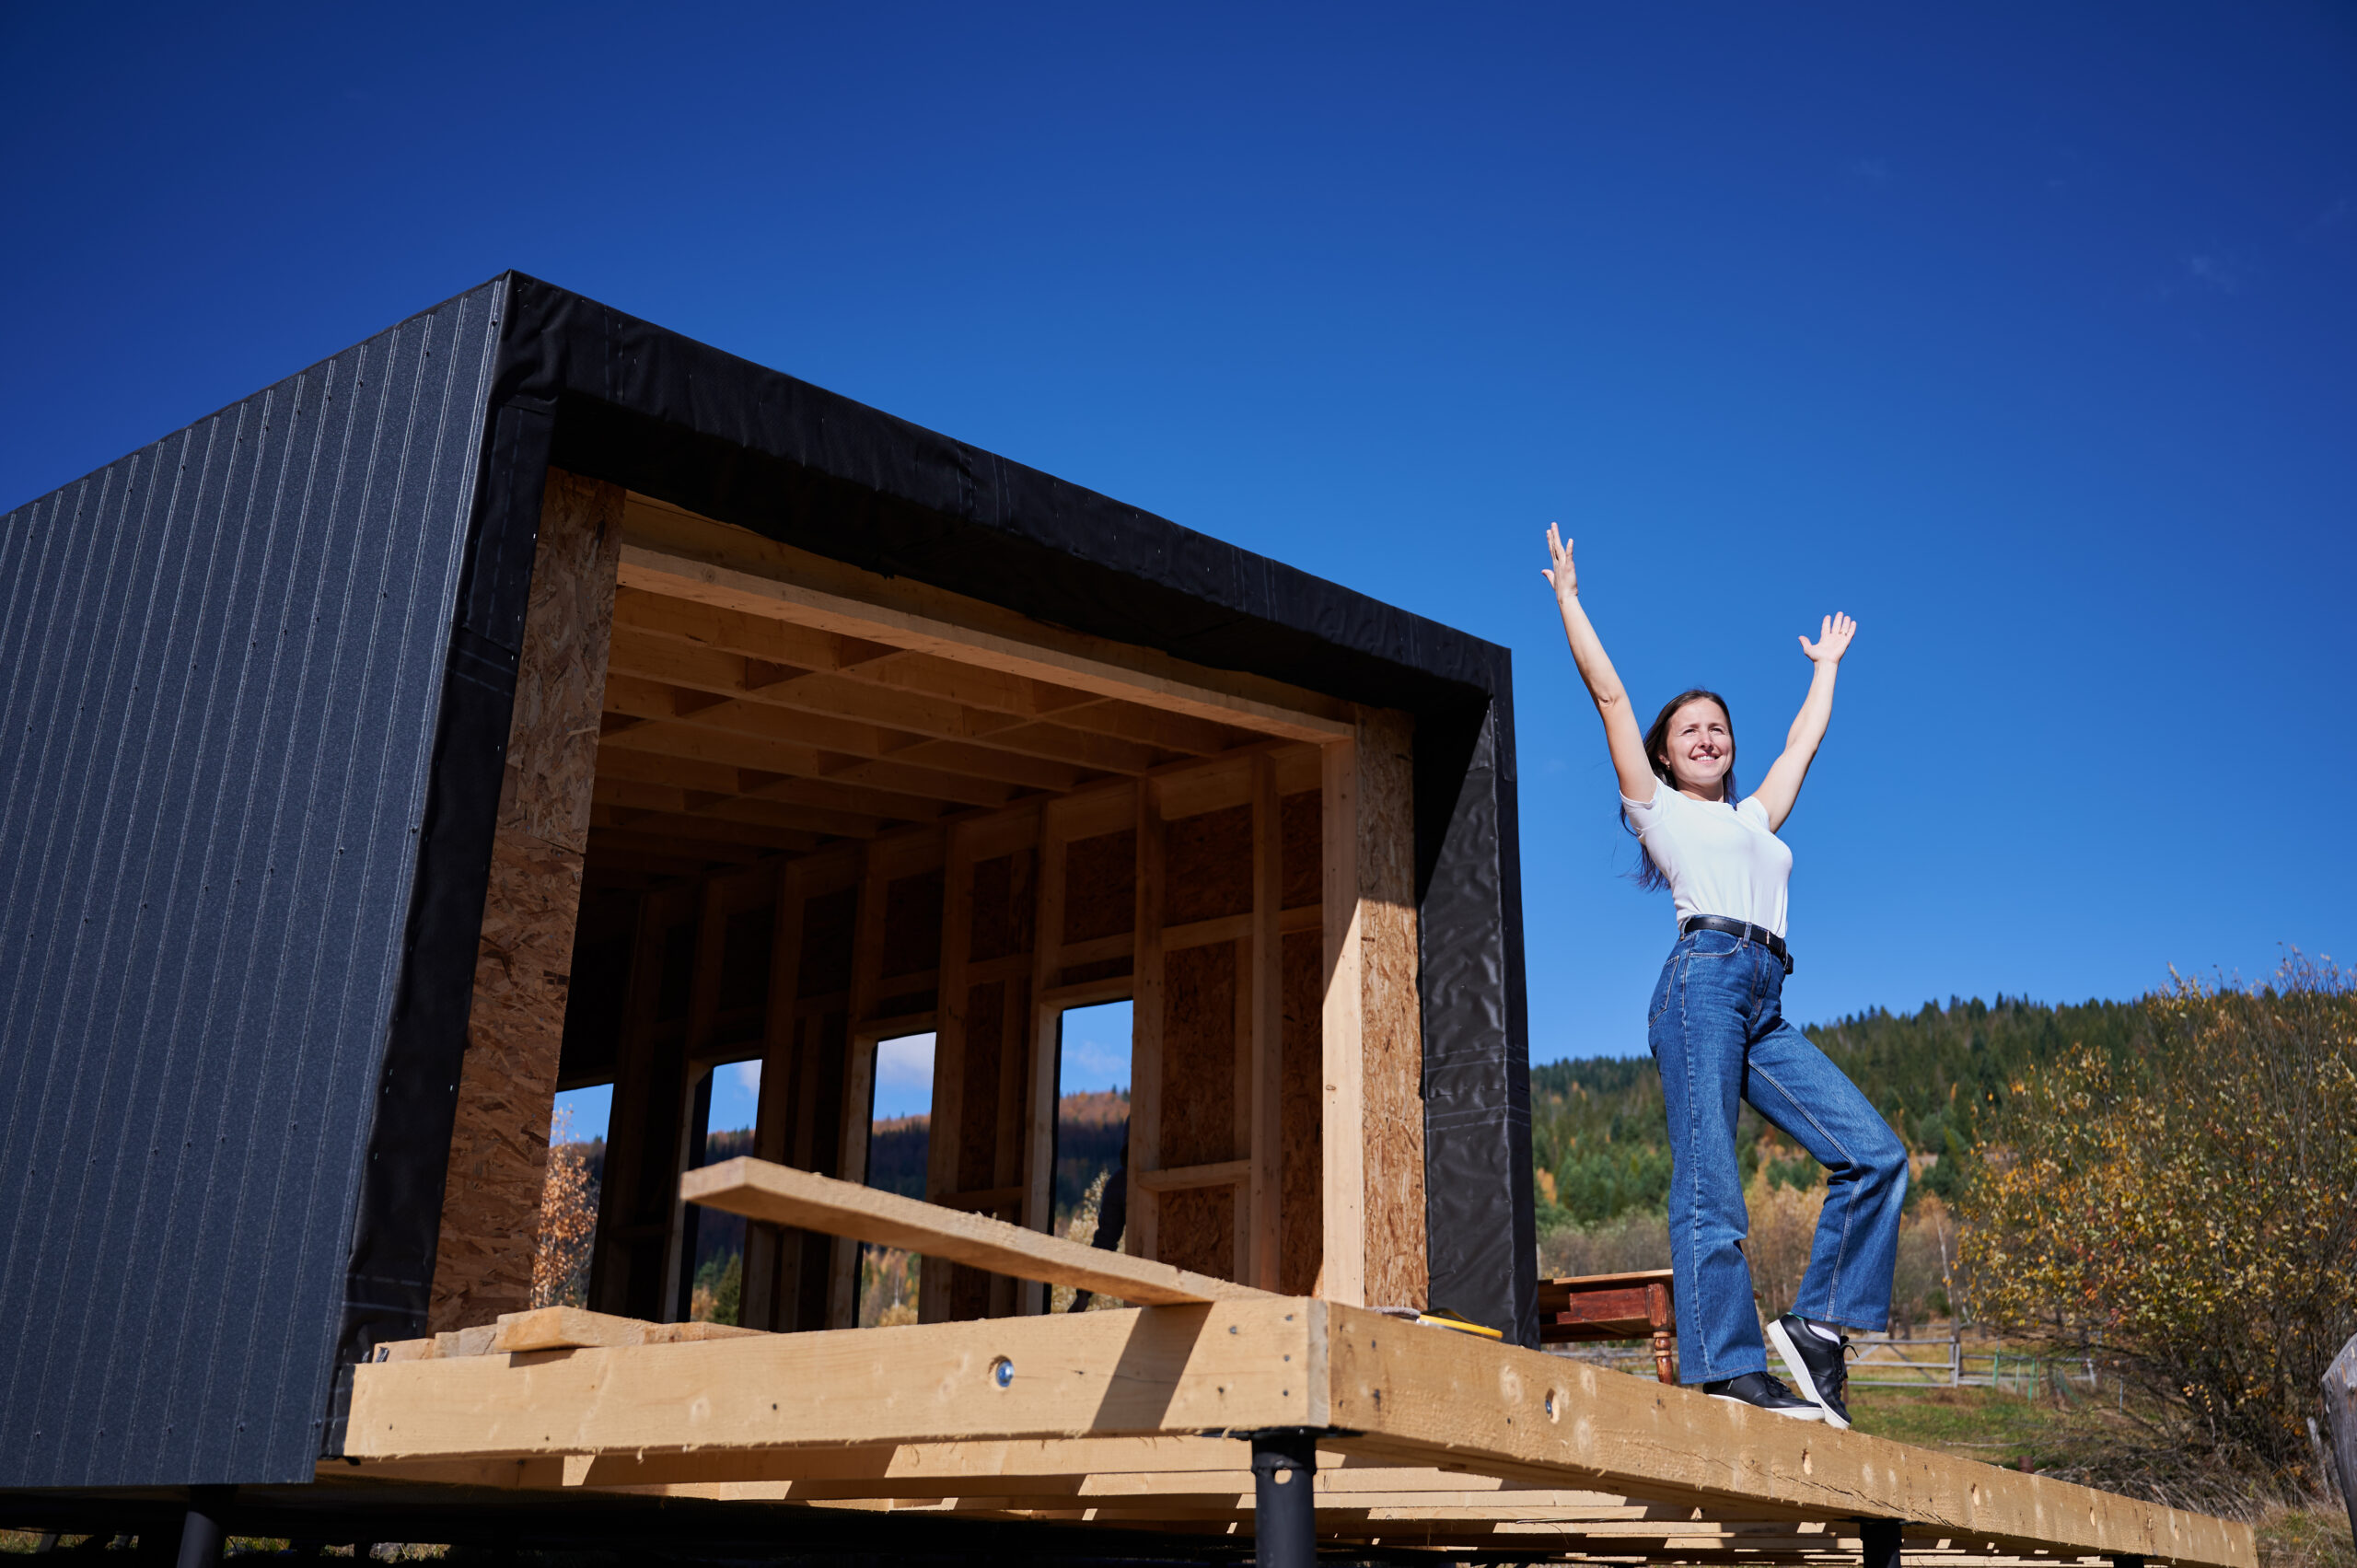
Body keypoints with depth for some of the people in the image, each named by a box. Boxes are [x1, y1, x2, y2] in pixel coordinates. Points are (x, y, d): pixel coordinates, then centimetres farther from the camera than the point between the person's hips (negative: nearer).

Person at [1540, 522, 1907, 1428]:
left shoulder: (1753, 817, 31)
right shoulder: (1658, 807, 16)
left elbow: (1804, 739, 43)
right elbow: (1608, 692, 16)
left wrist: (1827, 664, 56)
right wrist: (1568, 595, 21)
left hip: (1765, 1009, 7)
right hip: (1706, 979, -6)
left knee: (1874, 1155, -6)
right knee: (1709, 1185, -12)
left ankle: (1819, 1323, -2)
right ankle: (1724, 1367, -15)